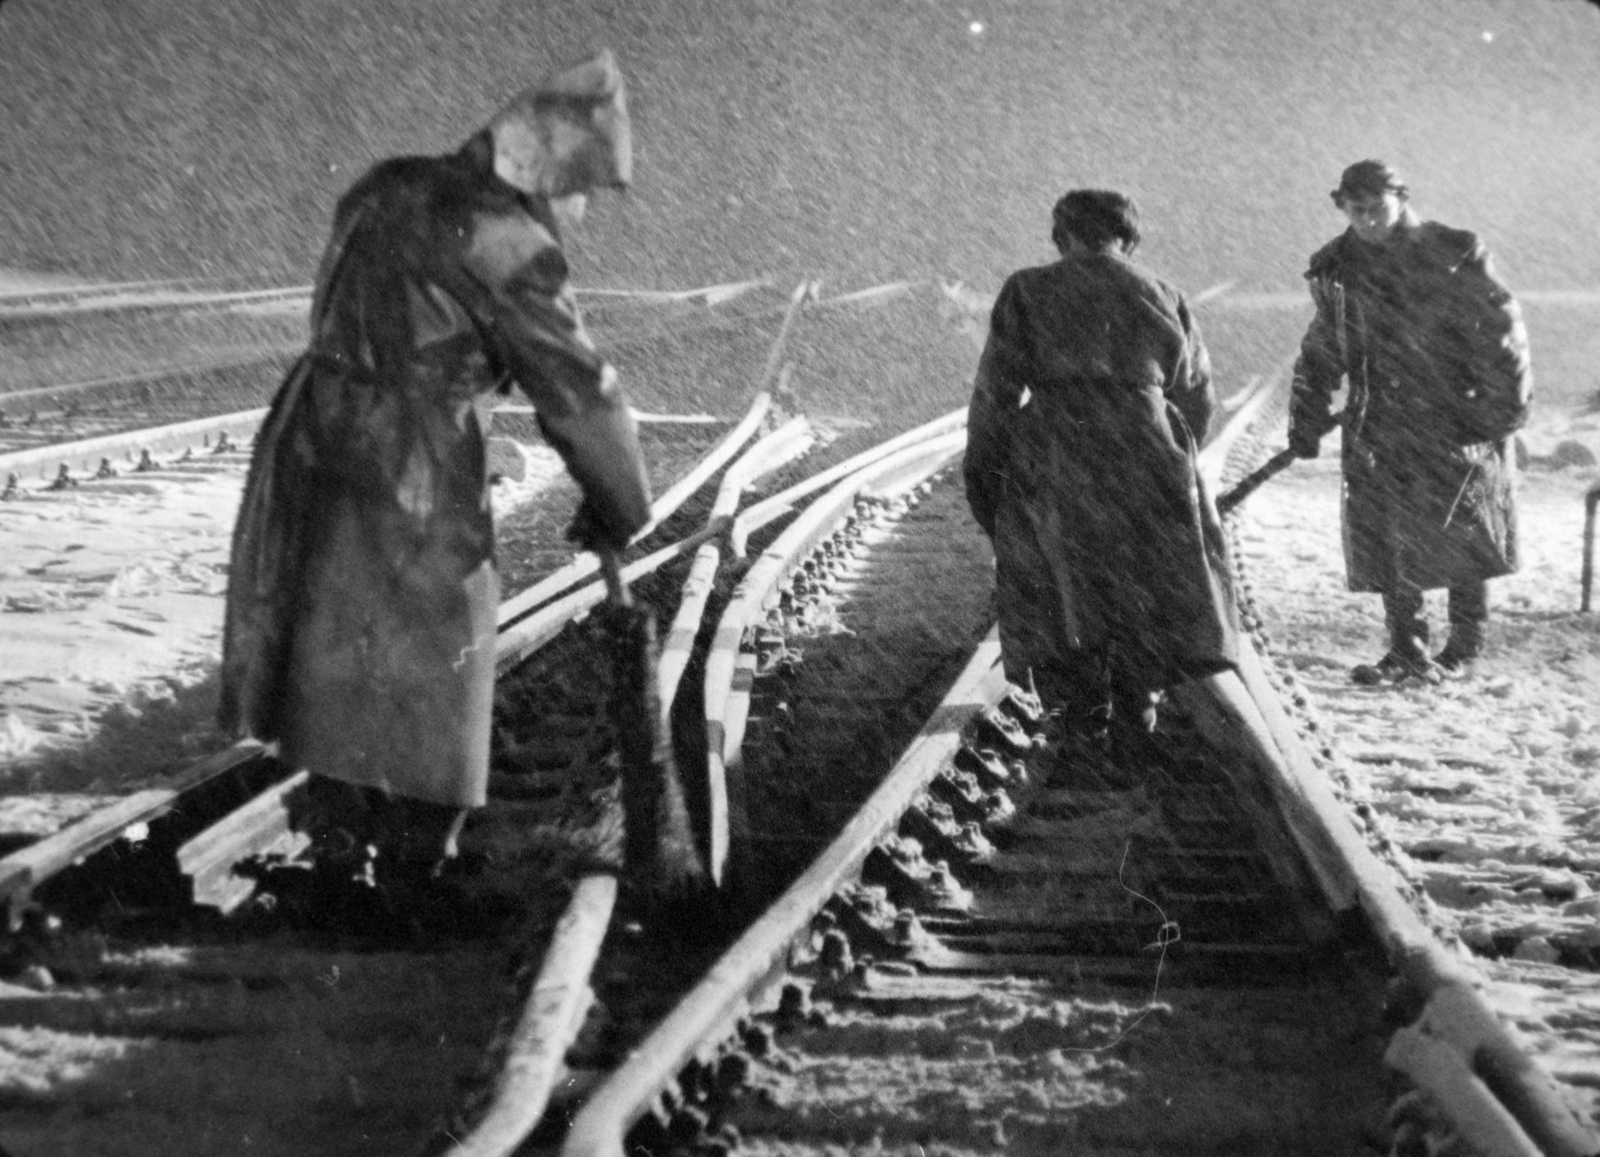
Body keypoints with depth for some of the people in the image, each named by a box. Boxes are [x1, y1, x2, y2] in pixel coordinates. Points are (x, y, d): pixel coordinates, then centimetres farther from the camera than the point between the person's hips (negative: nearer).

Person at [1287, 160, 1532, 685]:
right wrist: (1306, 420, 8)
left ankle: (1463, 649, 17)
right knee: (1384, 542, 0)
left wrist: (1503, 406, -12)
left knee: (1461, 536, 3)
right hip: (1379, 427, 4)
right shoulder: (1339, 270, 6)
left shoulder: (1455, 257, -8)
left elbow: (1502, 328, -6)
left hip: (1454, 421, -4)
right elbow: (1320, 354, 14)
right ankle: (1406, 650, 10)